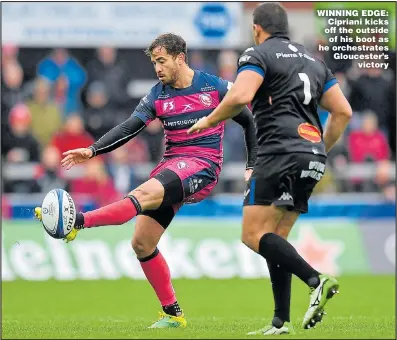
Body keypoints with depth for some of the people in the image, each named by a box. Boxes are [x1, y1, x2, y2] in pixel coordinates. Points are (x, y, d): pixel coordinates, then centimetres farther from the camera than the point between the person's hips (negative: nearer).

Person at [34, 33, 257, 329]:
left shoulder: (215, 87, 0)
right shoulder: (157, 96, 8)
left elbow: (249, 121, 10)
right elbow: (128, 129, -3)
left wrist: (252, 166, 5)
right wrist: (92, 151, -18)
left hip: (202, 167, -6)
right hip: (171, 167, 6)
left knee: (145, 193, -33)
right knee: (142, 244, 0)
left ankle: (79, 222, -46)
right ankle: (172, 314, 9)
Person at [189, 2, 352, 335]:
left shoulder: (258, 54, 0)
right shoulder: (313, 61, 22)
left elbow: (240, 96, -18)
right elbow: (343, 112, 18)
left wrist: (208, 121, -1)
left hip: (280, 154, -8)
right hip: (313, 161, 8)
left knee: (254, 235, -10)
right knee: (275, 239, 12)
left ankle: (316, 280, -27)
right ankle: (281, 322, 4)